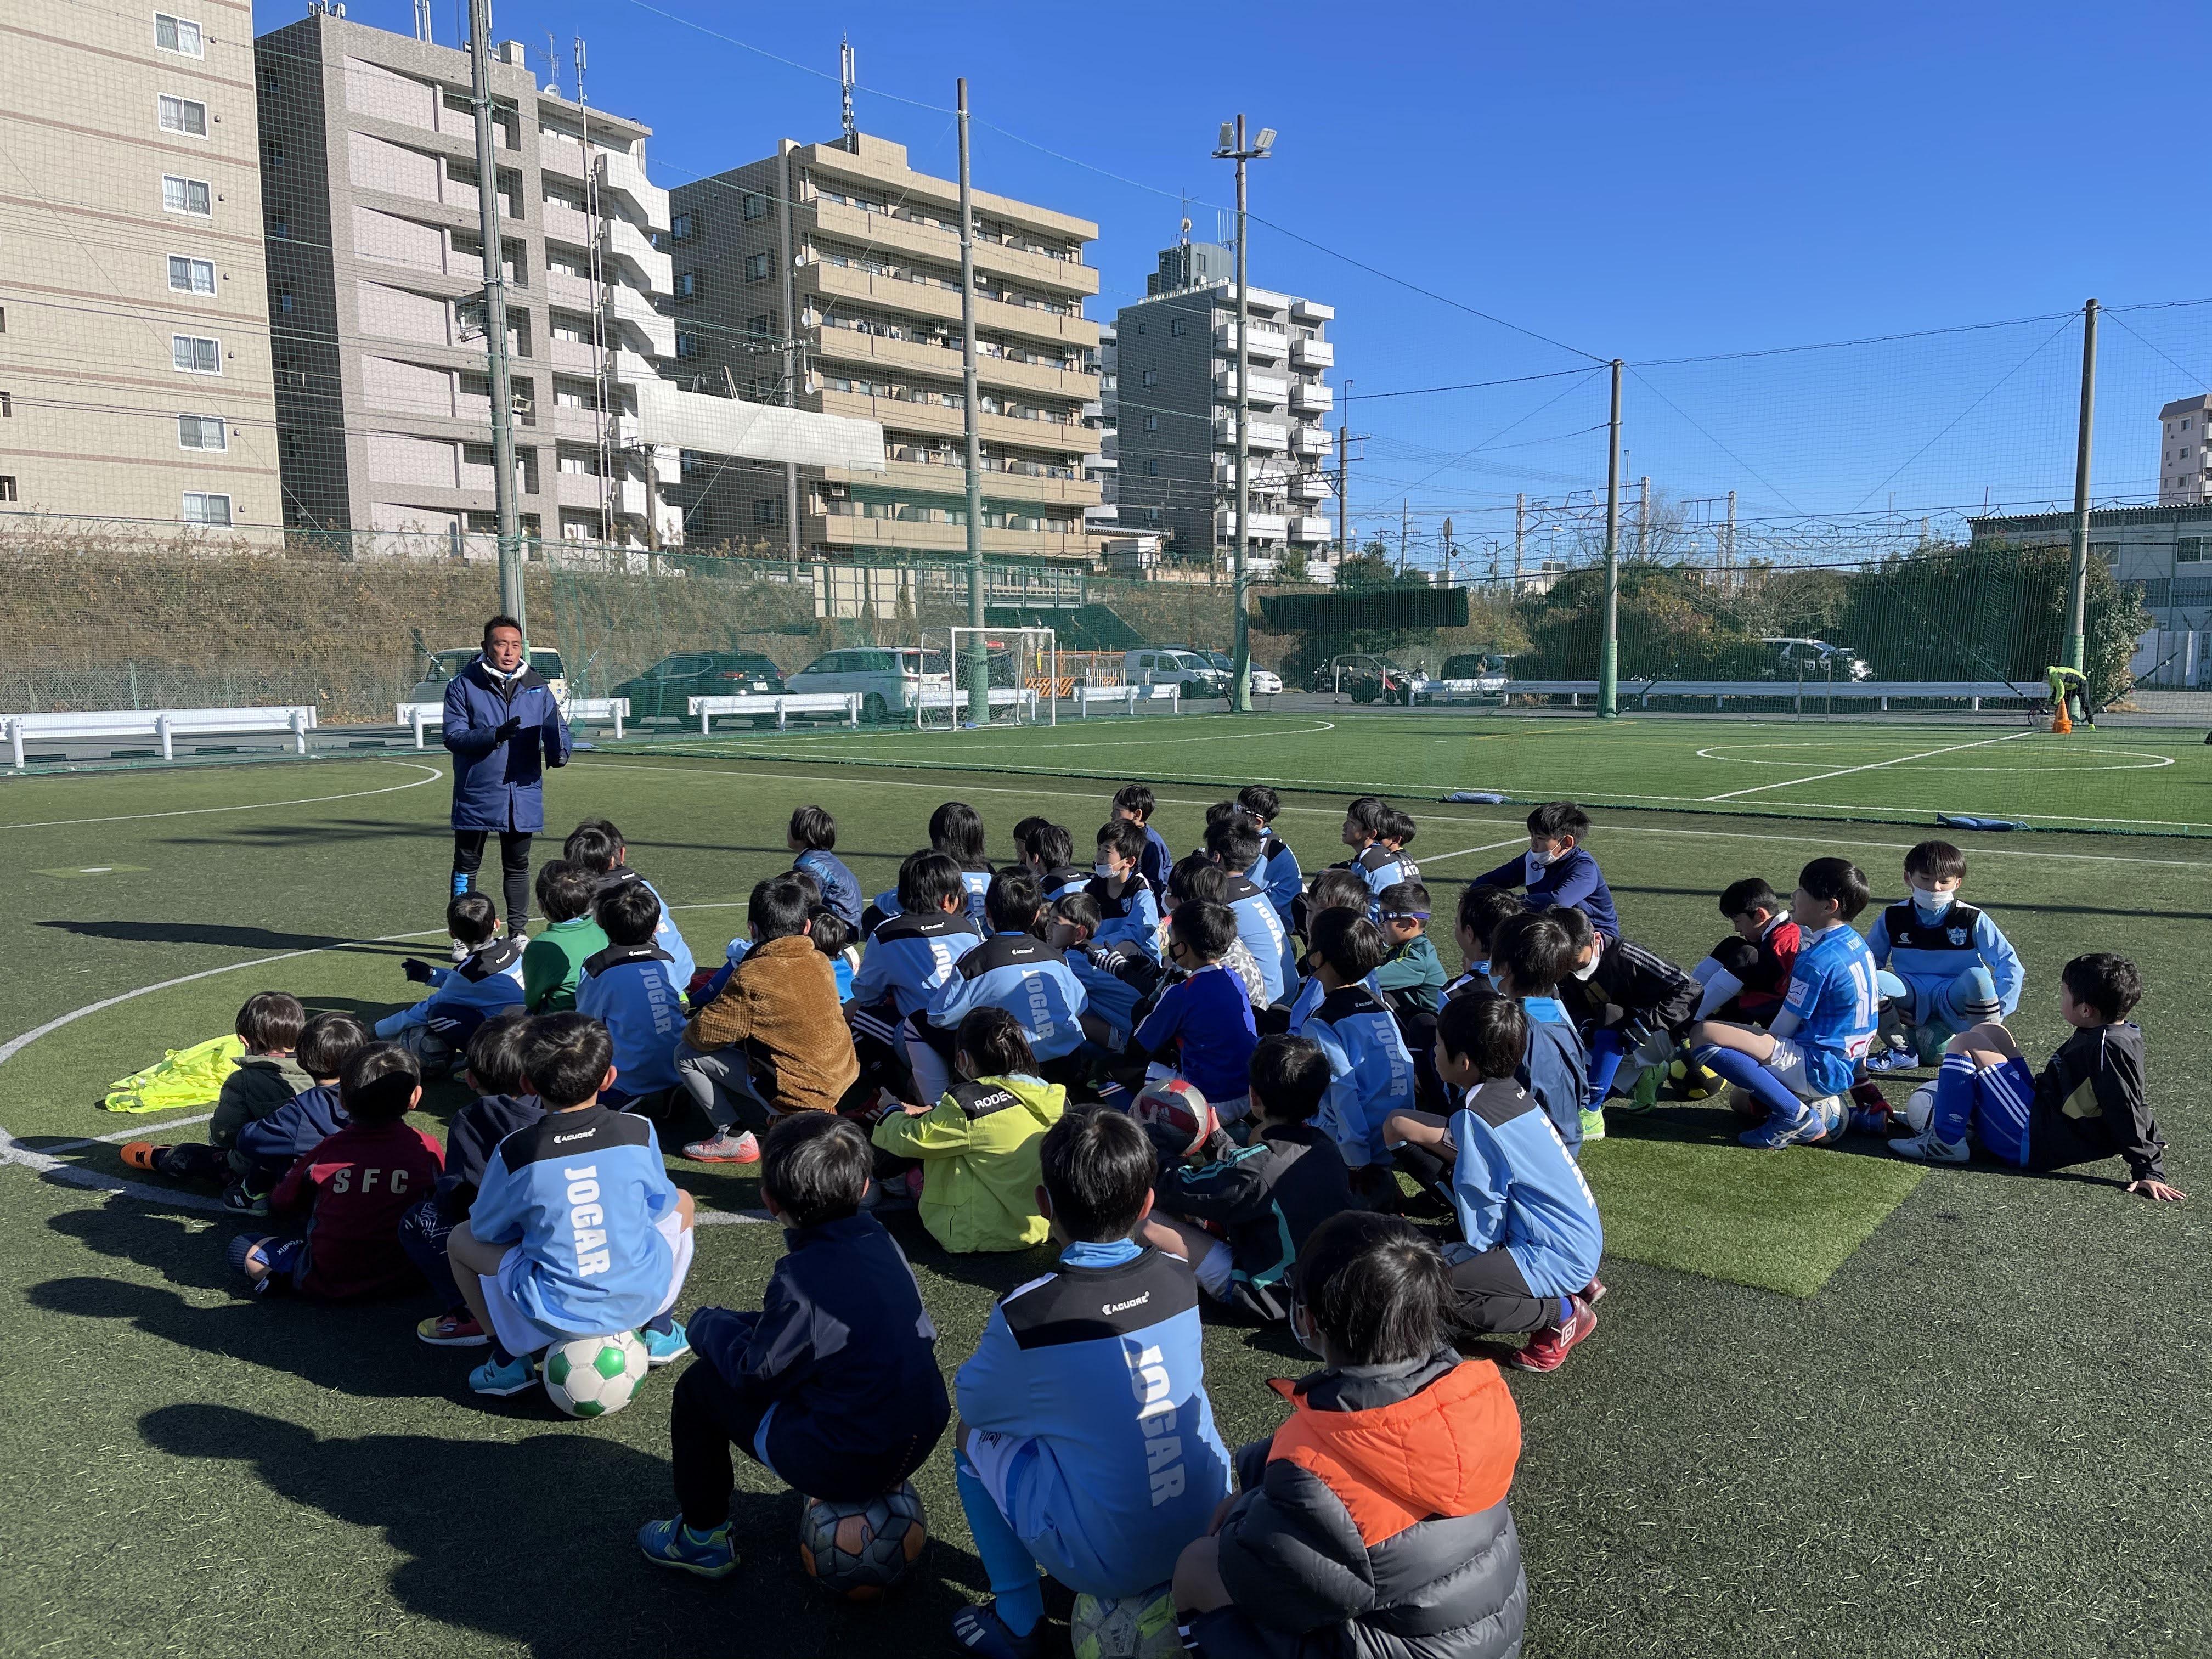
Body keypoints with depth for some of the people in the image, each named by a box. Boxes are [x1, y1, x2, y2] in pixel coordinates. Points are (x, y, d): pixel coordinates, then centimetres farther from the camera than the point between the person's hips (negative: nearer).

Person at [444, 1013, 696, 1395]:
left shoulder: (515, 1151, -13)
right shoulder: (639, 1131, -10)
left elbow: (486, 1230, 3)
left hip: (555, 1313, -1)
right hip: (642, 1298, 1)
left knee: (460, 1239, 19)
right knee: (681, 1202, 28)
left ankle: (509, 1359, 16)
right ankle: (659, 1332, 29)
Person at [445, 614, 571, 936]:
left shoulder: (536, 687, 5)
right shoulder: (463, 686, -4)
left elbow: (557, 727, 5)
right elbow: (453, 736, -11)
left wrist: (559, 750, -18)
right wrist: (495, 735, -27)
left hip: (523, 795, 3)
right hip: (475, 796, -2)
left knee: (518, 867, 14)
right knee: (467, 866, 8)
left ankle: (518, 933, 26)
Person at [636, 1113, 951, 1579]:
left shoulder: (801, 1281, -23)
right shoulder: (879, 1240, -2)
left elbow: (754, 1376, -12)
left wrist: (710, 1324, 10)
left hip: (847, 1466, -7)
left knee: (699, 1386, 8)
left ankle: (703, 1539, 24)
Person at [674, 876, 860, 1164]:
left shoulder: (752, 976, -19)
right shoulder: (820, 962, 0)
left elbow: (704, 1034, -14)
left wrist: (691, 1028, 12)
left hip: (801, 1093, -8)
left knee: (687, 1055, 1)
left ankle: (734, 1138, 3)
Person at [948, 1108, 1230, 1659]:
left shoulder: (1024, 1315, -21)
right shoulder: (1180, 1279, -8)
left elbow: (971, 1404, -2)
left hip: (1110, 1566, -4)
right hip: (1210, 1540, 5)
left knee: (973, 1436, 14)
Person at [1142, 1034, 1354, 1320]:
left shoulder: (1257, 1165, -27)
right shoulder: (1325, 1144, -4)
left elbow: (1173, 1190, -14)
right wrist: (1217, 1138, 22)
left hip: (1273, 1297, -8)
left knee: (1147, 1218, -11)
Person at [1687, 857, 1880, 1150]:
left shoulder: (1817, 960, -20)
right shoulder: (1857, 944, 8)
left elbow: (1782, 1029, -13)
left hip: (1819, 1068, -11)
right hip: (1845, 1067, 11)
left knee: (1704, 1034, -26)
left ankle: (1795, 1115, -16)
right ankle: (1819, 1107, 9)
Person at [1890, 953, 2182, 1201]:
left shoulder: (2107, 1047, -24)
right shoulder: (2120, 1033, 6)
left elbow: (2129, 1113, -24)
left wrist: (2150, 1171, -24)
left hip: (2033, 1140, -10)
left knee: (1964, 1045, -12)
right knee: (1988, 1032, 16)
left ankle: (1945, 1141, -11)